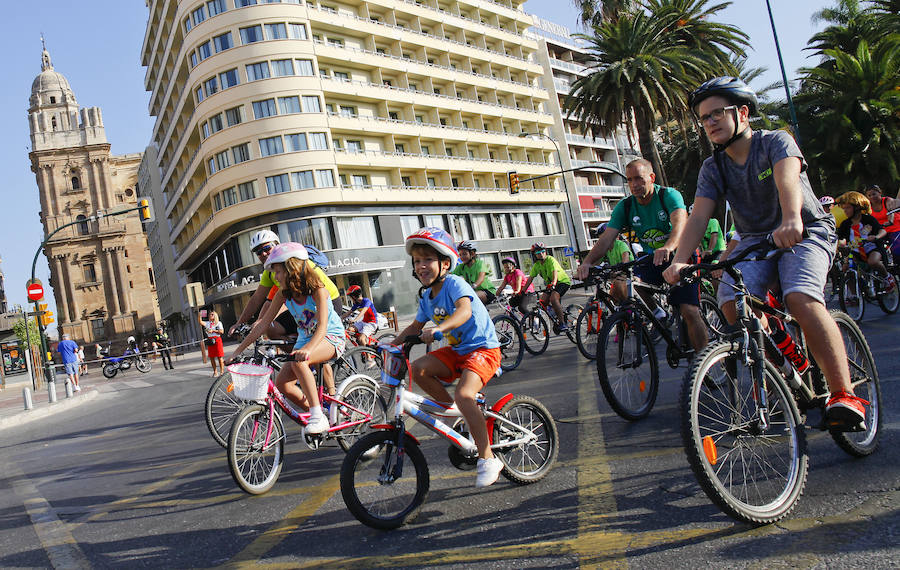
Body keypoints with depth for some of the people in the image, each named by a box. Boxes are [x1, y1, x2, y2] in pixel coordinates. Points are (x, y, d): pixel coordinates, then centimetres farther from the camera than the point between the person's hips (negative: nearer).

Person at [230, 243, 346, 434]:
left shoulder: (316, 289, -20)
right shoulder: (283, 294, -3)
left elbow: (322, 326, -30)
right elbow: (263, 323, -1)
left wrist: (308, 349, -49)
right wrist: (239, 350, -6)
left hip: (331, 338, -6)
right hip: (305, 340, 7)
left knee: (299, 361, -36)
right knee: (282, 383, -14)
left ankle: (318, 417, -31)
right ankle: (314, 413, 7)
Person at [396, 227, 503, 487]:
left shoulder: (454, 283, -16)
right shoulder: (426, 296, 7)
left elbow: (465, 310, -36)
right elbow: (416, 326, 19)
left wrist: (438, 329, -51)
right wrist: (394, 343, 7)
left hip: (482, 349, -7)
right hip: (456, 350, 8)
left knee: (464, 395, -29)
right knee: (417, 368, -15)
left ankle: (488, 459, -18)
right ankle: (449, 407, 7)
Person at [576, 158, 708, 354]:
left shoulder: (669, 195, -16)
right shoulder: (625, 207, -5)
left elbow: (680, 224, -35)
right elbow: (606, 238, -15)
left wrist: (668, 248, -57)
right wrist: (587, 262, -34)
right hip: (651, 260, 4)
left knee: (689, 312, -18)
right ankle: (656, 312, 1)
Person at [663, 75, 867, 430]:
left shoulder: (775, 142, -11)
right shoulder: (713, 168, 1)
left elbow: (787, 179, -33)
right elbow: (699, 216, -12)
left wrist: (791, 219, -55)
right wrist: (680, 260, -30)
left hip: (807, 232, -4)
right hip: (755, 239, 4)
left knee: (800, 298, -33)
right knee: (731, 302, -24)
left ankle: (843, 393, -26)